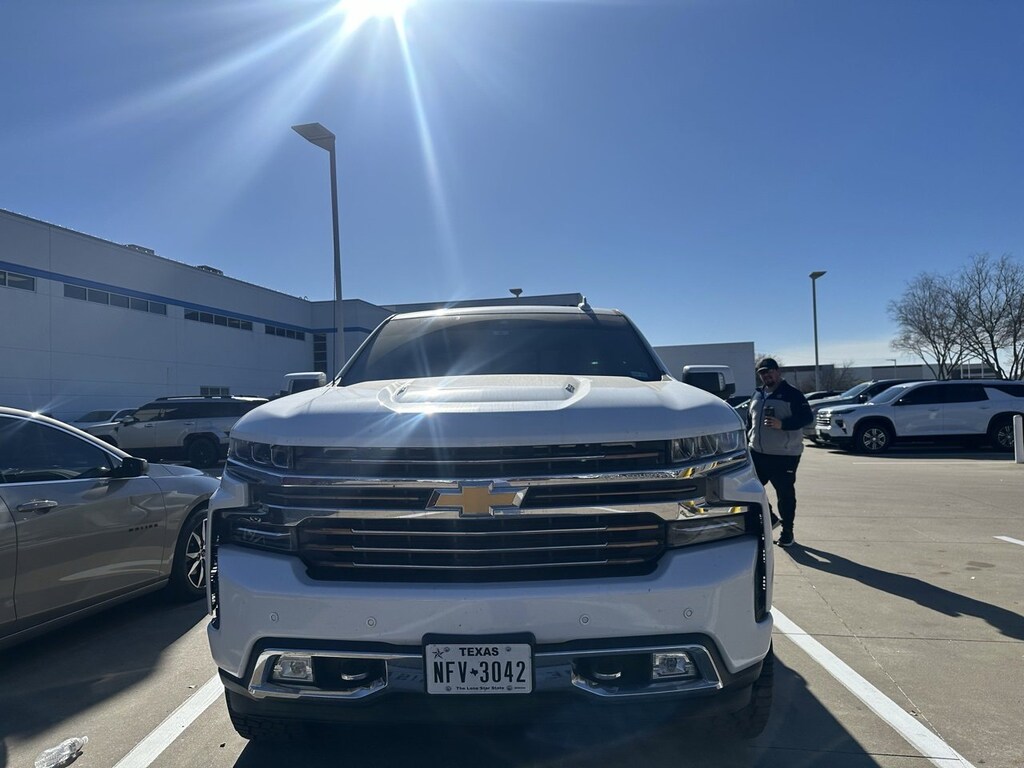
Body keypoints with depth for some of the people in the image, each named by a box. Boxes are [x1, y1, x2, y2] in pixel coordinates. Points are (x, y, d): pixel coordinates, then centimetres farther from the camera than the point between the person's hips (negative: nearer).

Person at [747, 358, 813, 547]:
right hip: (757, 453, 6)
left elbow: (807, 417, -13)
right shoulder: (757, 395, 14)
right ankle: (770, 519, 26)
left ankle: (787, 531, 18)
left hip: (784, 455, -6)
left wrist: (782, 424, -24)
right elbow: (749, 421, 22)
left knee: (785, 493, 3)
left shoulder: (792, 394, -7)